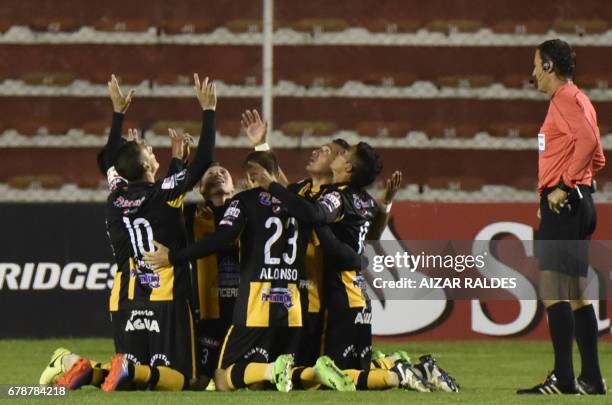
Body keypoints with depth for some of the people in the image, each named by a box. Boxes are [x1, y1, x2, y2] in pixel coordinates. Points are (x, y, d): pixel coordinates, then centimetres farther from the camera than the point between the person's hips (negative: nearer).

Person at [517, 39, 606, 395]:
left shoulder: (565, 99, -10)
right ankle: (592, 378, 12)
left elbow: (588, 140, -25)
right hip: (576, 207, 11)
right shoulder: (576, 100, 20)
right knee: (576, 296, 11)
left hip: (563, 207, -11)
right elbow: (598, 159, 25)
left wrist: (564, 186, -21)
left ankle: (563, 378, -16)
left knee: (555, 295, -13)